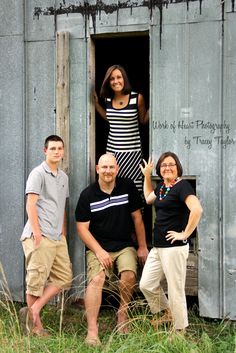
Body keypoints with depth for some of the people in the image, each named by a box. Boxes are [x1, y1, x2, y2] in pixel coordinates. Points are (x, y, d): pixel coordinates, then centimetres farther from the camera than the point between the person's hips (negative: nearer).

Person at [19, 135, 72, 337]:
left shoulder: (63, 177, 18)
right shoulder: (38, 173, -5)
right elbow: (31, 204, -12)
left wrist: (63, 232, 17)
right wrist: (36, 231, -18)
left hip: (58, 237, 8)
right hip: (40, 236, -8)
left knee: (64, 278, 6)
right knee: (37, 280, -2)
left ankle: (33, 310, 7)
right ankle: (35, 326, 7)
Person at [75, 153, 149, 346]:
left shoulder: (127, 186, 0)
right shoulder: (88, 195, -3)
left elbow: (137, 218, 6)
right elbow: (82, 228, -3)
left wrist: (142, 247, 7)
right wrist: (99, 251, -12)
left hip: (124, 245, 1)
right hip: (98, 246, -1)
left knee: (129, 275, -22)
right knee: (96, 279, -23)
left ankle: (122, 316, 3)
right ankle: (92, 330, -22)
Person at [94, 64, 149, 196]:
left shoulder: (137, 98, -4)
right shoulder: (108, 98, 8)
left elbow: (144, 120, 9)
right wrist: (96, 103, 20)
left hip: (132, 151, -3)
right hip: (112, 150, 4)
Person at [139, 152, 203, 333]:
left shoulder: (182, 186, -13)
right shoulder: (162, 186, 13)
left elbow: (197, 210, -27)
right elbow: (148, 198, 35)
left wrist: (185, 233, -20)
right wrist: (147, 176, 27)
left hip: (174, 247, -9)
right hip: (157, 247, 9)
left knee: (175, 289, 0)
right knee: (146, 285, 12)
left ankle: (180, 330, 16)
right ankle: (168, 313, 33)